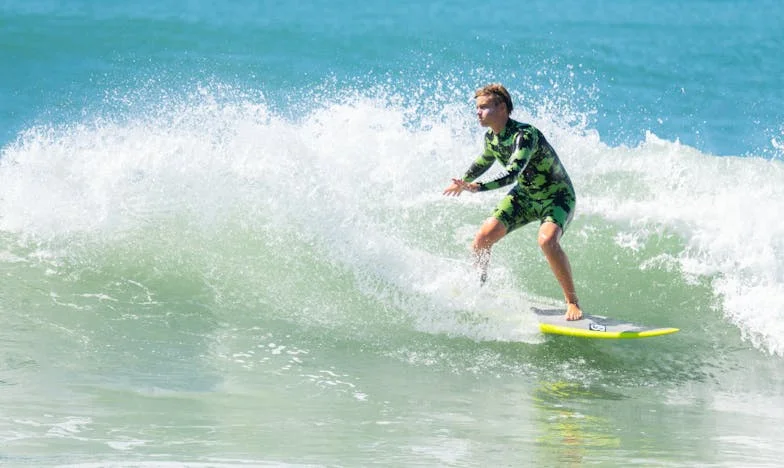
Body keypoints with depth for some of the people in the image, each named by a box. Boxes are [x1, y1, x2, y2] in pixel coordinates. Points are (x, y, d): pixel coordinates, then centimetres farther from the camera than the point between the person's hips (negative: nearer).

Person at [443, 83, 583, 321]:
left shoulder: (525, 134, -31)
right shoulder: (491, 137, -6)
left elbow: (512, 173, -44)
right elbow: (485, 161, 18)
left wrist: (478, 186, -53)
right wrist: (464, 181, 31)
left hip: (557, 196, -7)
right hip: (525, 195, 8)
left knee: (547, 241, -34)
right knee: (483, 238, -3)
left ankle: (573, 302, -22)